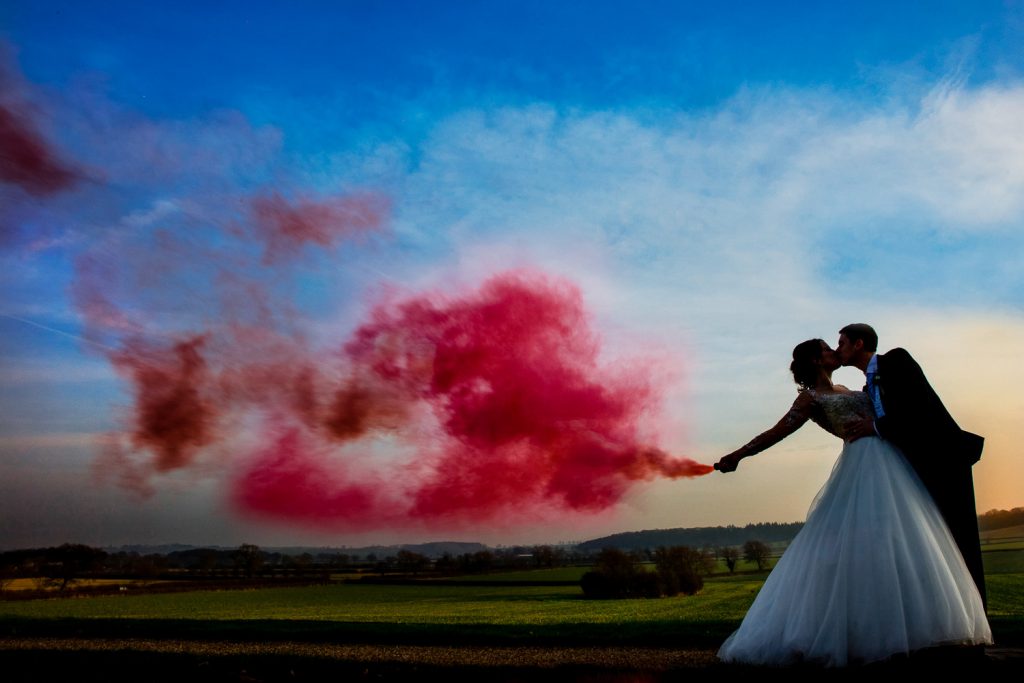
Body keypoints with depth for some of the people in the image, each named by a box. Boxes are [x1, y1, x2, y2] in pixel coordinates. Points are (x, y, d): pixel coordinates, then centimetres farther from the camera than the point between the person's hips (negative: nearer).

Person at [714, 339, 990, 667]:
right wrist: (739, 454, -18)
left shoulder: (843, 391, 23)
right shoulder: (810, 398, -1)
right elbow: (778, 432, -9)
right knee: (869, 544, -15)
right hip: (865, 464, -9)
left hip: (888, 462, 9)